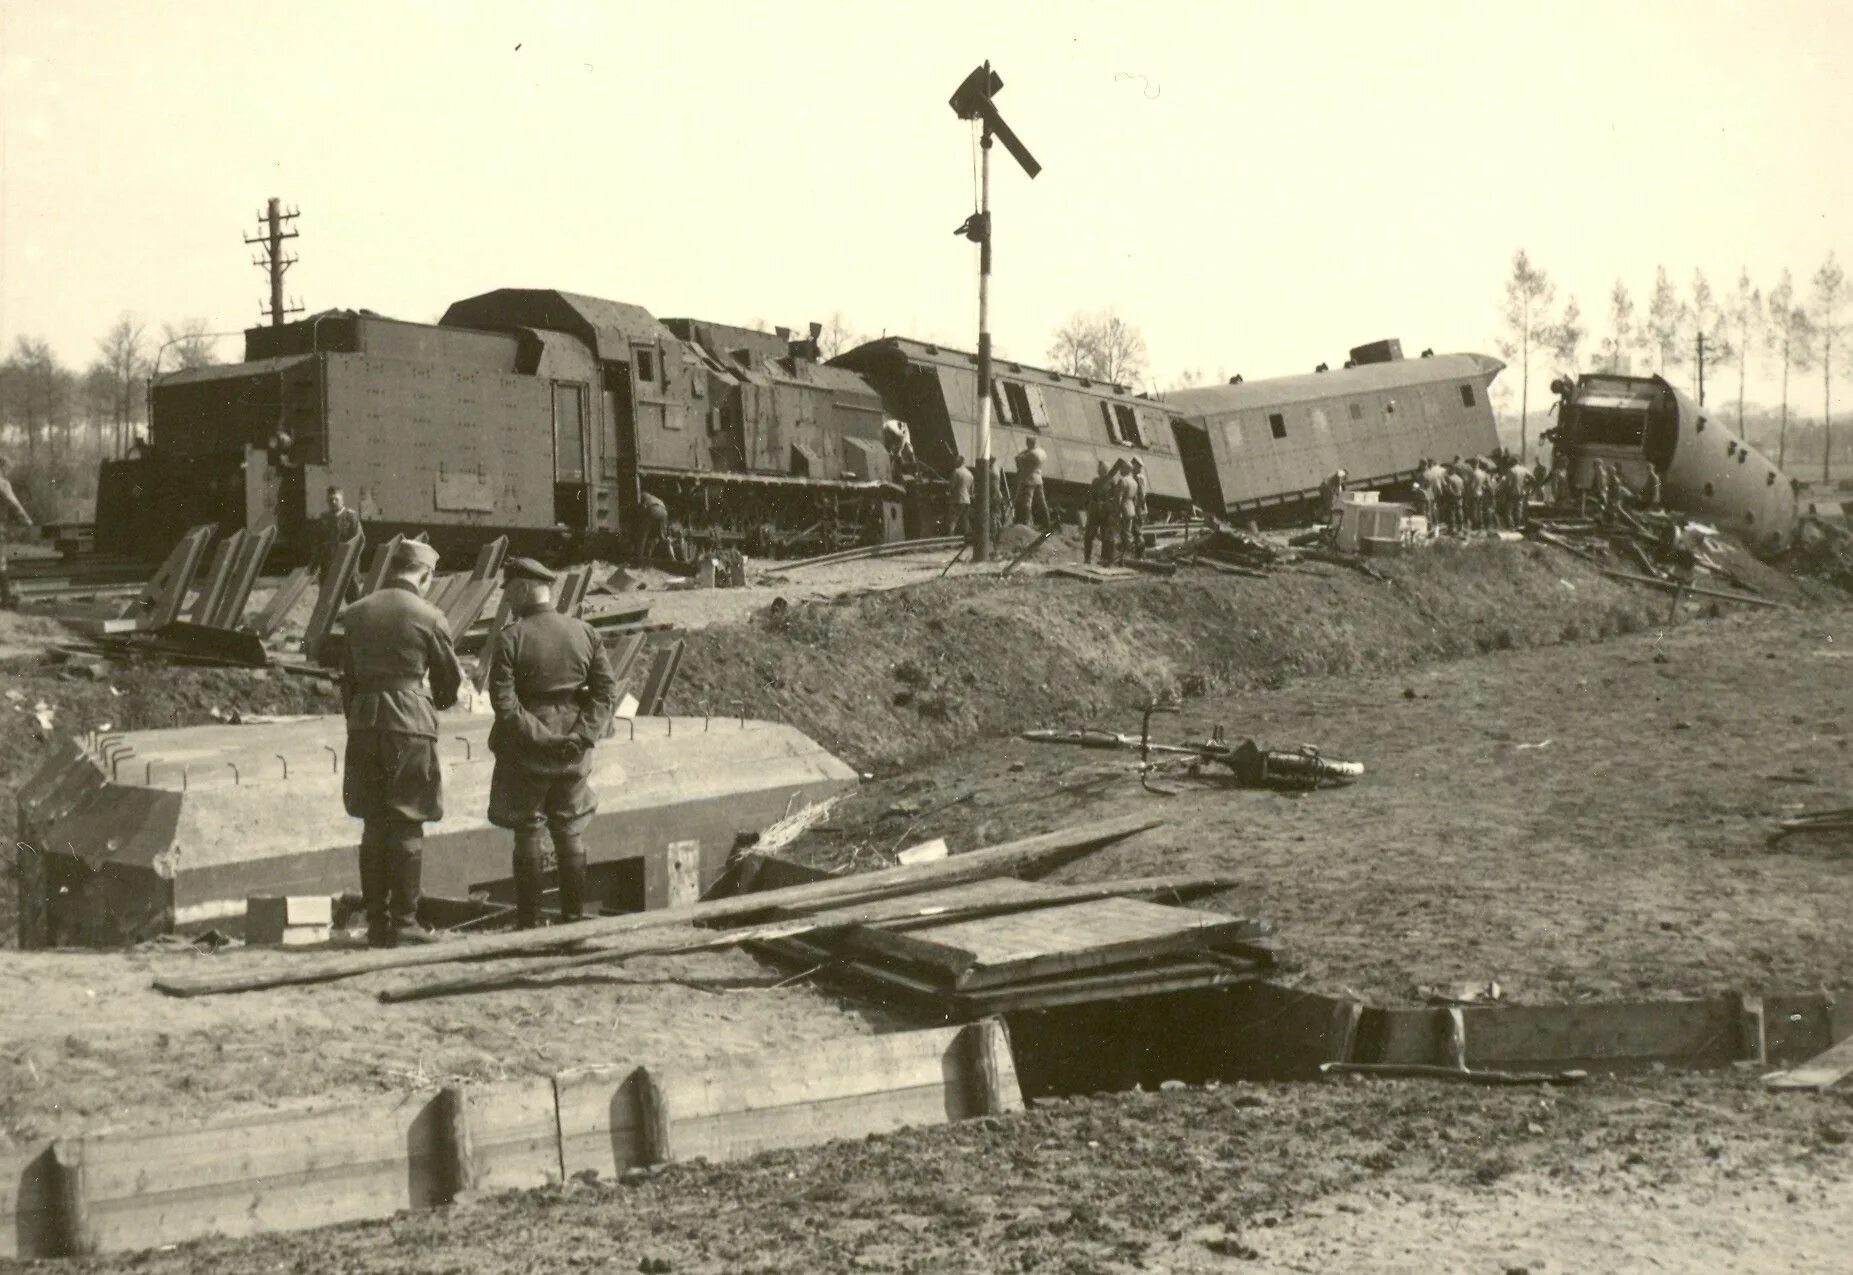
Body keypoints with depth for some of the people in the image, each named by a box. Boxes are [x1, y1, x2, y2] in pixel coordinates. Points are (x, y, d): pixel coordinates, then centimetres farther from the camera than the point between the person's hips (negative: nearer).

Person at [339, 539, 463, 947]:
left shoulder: (355, 614, 8)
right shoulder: (428, 616, -5)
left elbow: (347, 676, 13)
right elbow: (450, 678, 5)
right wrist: (437, 701, 26)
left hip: (363, 724, 5)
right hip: (411, 722, -5)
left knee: (374, 825, 11)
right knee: (407, 827, 1)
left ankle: (376, 922, 14)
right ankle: (403, 923, 3)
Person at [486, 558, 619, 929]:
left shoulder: (511, 637, -11)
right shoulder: (585, 633, 1)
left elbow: (503, 699, -18)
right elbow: (607, 690, -2)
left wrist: (536, 735, -13)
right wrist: (583, 735, -6)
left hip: (526, 751, -4)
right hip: (573, 753, 4)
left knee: (527, 836, 5)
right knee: (570, 835, 13)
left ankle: (529, 923, 8)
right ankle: (574, 918, 16)